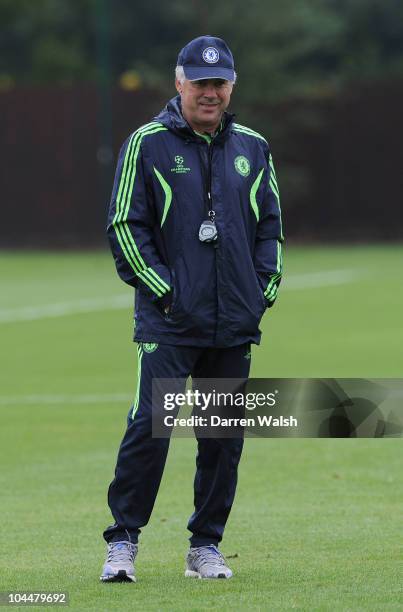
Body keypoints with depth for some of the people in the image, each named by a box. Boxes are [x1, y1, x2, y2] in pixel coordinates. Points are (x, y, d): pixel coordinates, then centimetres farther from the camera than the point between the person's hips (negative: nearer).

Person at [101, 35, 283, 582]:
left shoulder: (252, 149, 13)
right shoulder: (148, 144, 0)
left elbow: (271, 225, 18)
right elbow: (124, 225, -3)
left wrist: (265, 290, 5)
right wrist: (163, 289, -10)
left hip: (236, 324, 4)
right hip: (169, 321, -4)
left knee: (225, 436, 6)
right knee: (149, 428, -11)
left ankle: (206, 547, 16)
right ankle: (123, 542, -3)